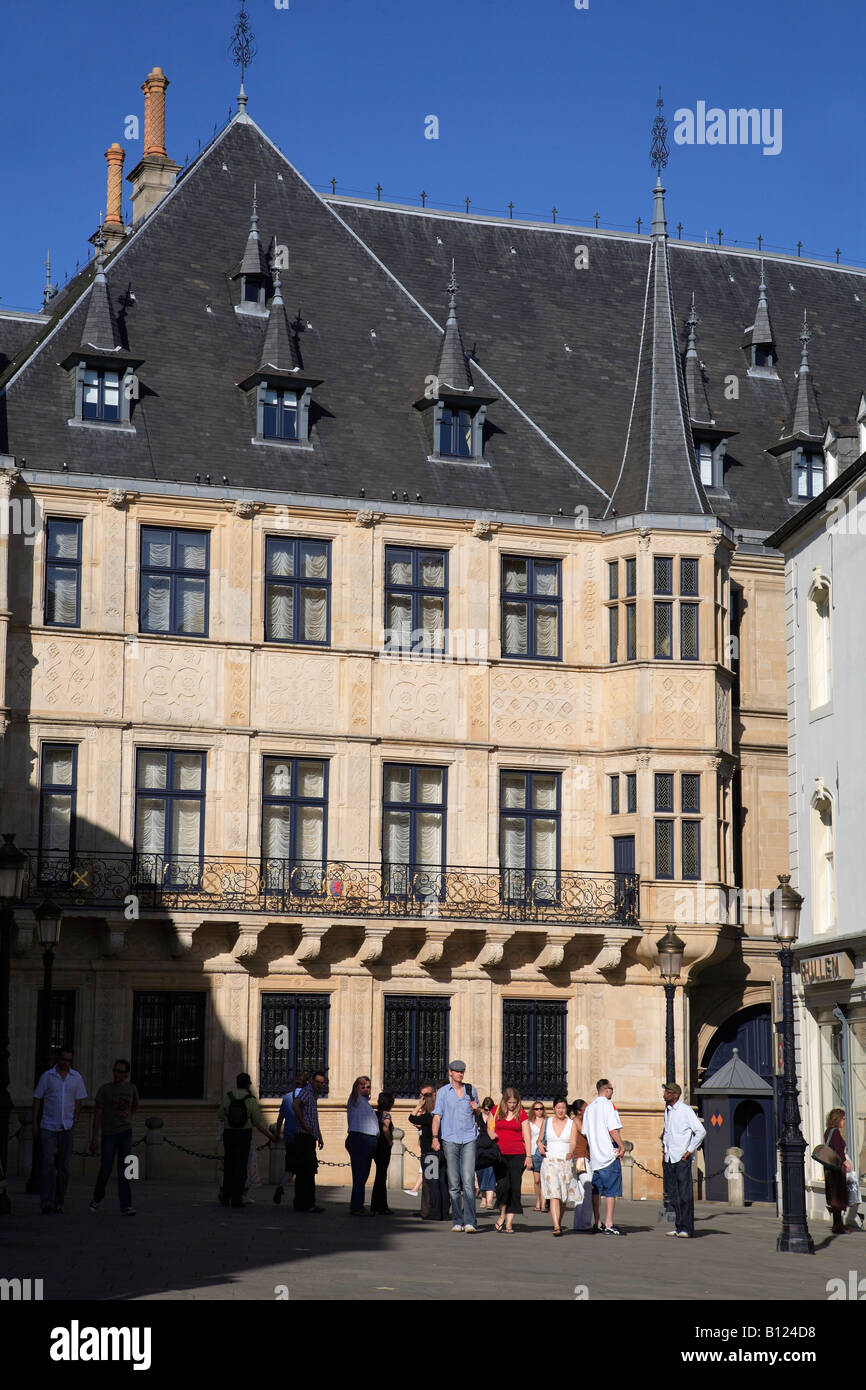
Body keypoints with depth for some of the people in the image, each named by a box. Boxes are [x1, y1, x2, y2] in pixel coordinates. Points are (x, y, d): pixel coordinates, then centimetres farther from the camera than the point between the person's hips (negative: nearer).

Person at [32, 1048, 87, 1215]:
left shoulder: (76, 1077, 6)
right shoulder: (47, 1076, 0)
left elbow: (78, 1101, 10)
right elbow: (37, 1099, 4)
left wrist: (75, 1120, -2)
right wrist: (34, 1123, -2)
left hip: (67, 1128, 2)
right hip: (48, 1127, -2)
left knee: (63, 1167, 3)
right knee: (48, 1163, -13)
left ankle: (58, 1203, 12)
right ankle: (46, 1202, -17)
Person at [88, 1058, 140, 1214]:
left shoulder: (131, 1088, 5)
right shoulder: (104, 1089, -5)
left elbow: (135, 1105, 28)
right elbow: (97, 1114, -6)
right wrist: (94, 1139, -9)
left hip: (126, 1133, 2)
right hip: (108, 1134, -2)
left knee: (123, 1169, -6)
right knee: (105, 1170, -2)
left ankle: (126, 1205, -10)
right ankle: (97, 1198, 24)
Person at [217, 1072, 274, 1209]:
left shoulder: (227, 1097, -3)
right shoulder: (251, 1100, -8)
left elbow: (221, 1116, 8)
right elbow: (258, 1123, -6)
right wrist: (270, 1136, 5)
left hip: (228, 1133, 2)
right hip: (244, 1135, -2)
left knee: (229, 1165, 14)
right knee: (240, 1167, 1)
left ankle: (225, 1197, 14)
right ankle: (236, 1199, -3)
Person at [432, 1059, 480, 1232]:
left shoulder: (471, 1090, 14)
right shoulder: (443, 1092, 6)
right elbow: (437, 1116, 1)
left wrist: (476, 1108, 5)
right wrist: (435, 1137, -10)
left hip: (468, 1140, 1)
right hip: (450, 1140, -1)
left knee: (468, 1182, -11)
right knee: (453, 1183, 1)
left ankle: (470, 1221, -15)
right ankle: (457, 1221, 8)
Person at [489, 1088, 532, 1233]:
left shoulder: (522, 1114, 5)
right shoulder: (496, 1111, 8)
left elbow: (527, 1136, 4)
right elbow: (489, 1127, 20)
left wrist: (529, 1156, -2)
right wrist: (492, 1134, -2)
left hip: (517, 1154, 0)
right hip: (500, 1154, 0)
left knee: (515, 1187, -3)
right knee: (504, 1185, -14)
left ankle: (509, 1223, 1)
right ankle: (502, 1215, 8)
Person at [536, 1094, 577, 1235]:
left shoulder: (572, 1124, 3)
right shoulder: (547, 1122, 7)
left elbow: (573, 1142, -10)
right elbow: (539, 1140, 17)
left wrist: (571, 1152, -30)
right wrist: (540, 1146, -6)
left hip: (566, 1162, 1)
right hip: (549, 1161, -1)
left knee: (564, 1197, 8)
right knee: (553, 1194, -14)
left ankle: (559, 1223, 28)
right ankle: (556, 1226, -22)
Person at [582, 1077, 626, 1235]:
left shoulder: (589, 1108, 13)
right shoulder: (607, 1105, -9)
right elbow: (613, 1129, -16)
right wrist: (621, 1147, -9)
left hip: (594, 1156, 7)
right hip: (609, 1154, -7)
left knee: (596, 1190, 11)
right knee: (611, 1190, -6)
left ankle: (597, 1223, 14)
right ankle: (608, 1224, -10)